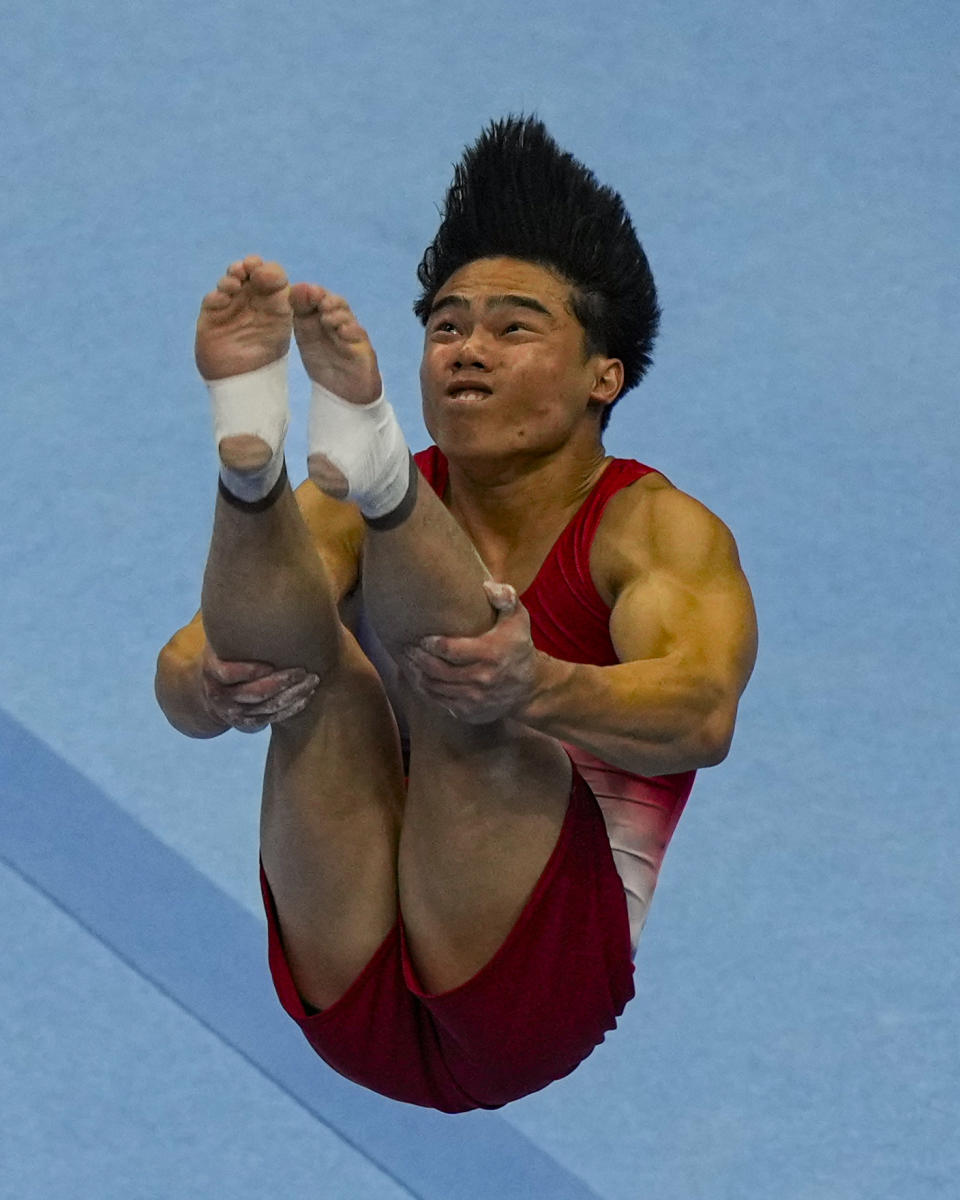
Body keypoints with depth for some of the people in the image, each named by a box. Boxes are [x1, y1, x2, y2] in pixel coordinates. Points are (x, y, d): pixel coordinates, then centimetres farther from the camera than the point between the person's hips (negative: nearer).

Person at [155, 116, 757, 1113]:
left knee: (455, 658, -25)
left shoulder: (656, 528, 5)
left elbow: (703, 713, -19)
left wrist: (534, 692, -40)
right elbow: (181, 676, -2)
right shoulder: (349, 512, 15)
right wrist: (210, 686, -27)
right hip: (348, 1007, 3)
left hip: (524, 1003, -3)